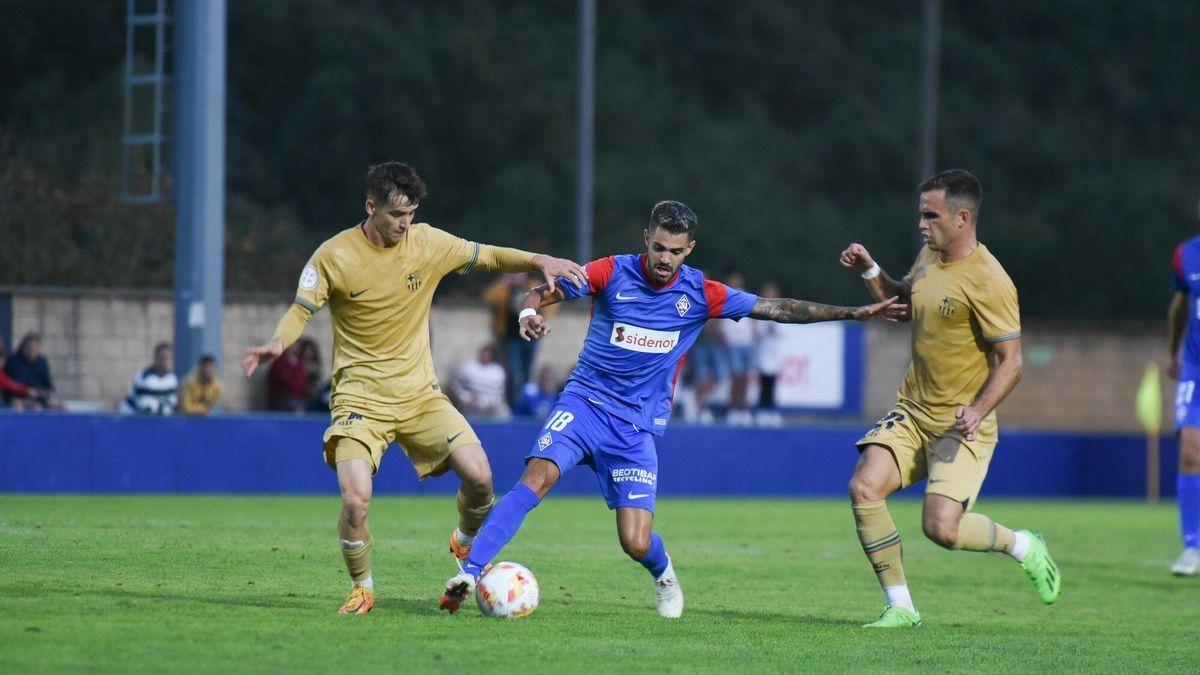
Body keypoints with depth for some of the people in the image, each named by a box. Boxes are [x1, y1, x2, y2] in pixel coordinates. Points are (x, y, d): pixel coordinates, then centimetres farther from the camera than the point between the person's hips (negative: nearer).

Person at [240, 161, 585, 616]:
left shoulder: (429, 243, 0)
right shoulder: (334, 257, -9)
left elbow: (488, 256, 11)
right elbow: (301, 310, -6)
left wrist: (538, 262, -4)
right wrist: (278, 343, -26)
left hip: (419, 392, 3)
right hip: (360, 398, -3)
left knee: (479, 476, -13)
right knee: (355, 500, -20)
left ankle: (466, 542, 21)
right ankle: (361, 588, 7)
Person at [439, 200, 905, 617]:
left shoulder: (701, 295, -1)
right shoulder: (612, 273, -6)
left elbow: (778, 309, 4)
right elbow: (543, 293, -4)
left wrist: (856, 313, 2)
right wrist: (530, 313, -29)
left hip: (638, 427, 1)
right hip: (585, 404, -1)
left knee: (636, 544, -7)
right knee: (537, 478, -28)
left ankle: (663, 573, 30)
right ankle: (469, 573, -29)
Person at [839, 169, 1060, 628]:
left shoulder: (987, 281, -19)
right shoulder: (927, 258, 7)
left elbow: (1011, 361, -18)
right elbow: (903, 303, 28)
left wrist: (979, 410, -33)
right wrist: (870, 271, 11)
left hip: (963, 425, -7)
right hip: (912, 413, 7)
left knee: (941, 528, -18)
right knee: (863, 487, -14)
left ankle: (1024, 547, 14)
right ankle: (899, 607, -2)